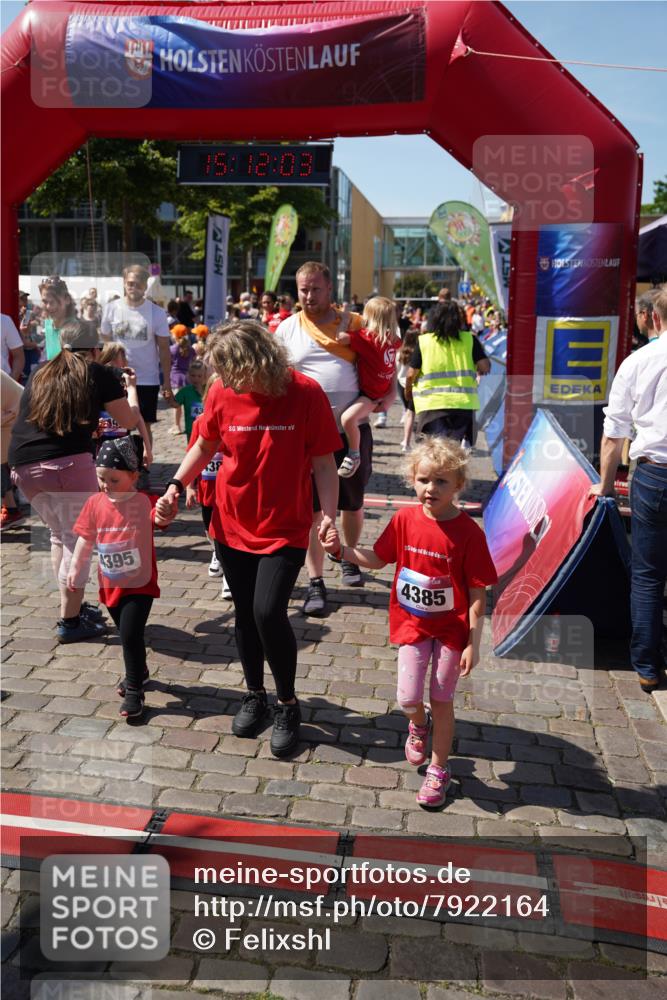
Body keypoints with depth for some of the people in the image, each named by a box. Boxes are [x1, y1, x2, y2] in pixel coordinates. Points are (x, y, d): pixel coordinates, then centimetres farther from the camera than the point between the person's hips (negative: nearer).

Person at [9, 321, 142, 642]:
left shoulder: (40, 374, 22)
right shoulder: (98, 374, 7)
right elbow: (130, 421, 13)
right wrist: (130, 387, 32)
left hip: (23, 463, 6)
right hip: (68, 462, -6)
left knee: (59, 535, 22)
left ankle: (73, 606, 30)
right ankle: (70, 621, 6)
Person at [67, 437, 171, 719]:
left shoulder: (142, 502, -17)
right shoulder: (95, 504, -4)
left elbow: (159, 518, -37)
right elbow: (86, 538, 8)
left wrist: (163, 515, -60)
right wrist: (75, 568, 12)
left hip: (140, 584, -5)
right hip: (110, 585, 5)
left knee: (130, 634, -11)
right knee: (127, 634, 21)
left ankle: (134, 691, 3)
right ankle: (138, 671, 45)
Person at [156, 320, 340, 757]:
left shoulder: (305, 394, -15)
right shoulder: (223, 392, -7)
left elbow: (323, 463, -10)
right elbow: (206, 446, 9)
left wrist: (329, 515, -21)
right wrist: (177, 485, -5)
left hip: (286, 528, -3)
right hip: (232, 525, 4)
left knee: (269, 612, -14)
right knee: (245, 614, 13)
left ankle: (288, 704, 11)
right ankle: (255, 695, 36)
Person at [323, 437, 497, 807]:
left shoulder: (468, 533, -18)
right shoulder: (405, 520, -8)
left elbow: (477, 593, -13)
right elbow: (377, 559, 7)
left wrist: (473, 643, -13)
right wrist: (341, 550, -8)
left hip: (451, 628, -2)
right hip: (412, 624, 3)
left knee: (441, 700, 8)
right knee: (408, 698, -2)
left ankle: (438, 769, 28)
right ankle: (419, 725, 36)